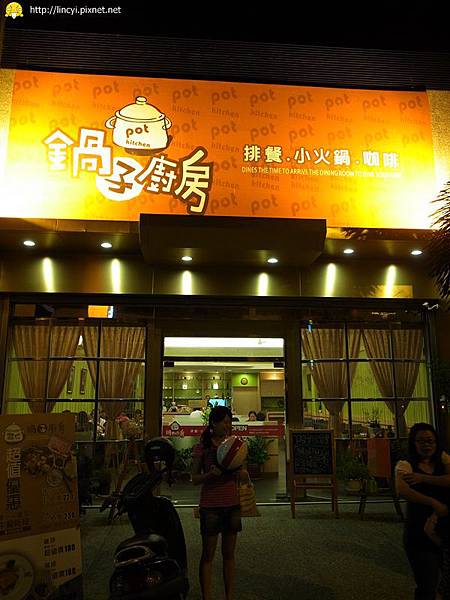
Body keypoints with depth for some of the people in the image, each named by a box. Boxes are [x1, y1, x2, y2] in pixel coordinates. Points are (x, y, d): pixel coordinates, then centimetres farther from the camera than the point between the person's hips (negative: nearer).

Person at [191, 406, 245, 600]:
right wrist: (210, 474, -21)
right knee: (208, 555, 5)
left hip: (232, 504, 4)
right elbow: (195, 479, -3)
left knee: (229, 554, 13)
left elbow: (243, 474, 12)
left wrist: (239, 472, -11)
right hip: (210, 505, -4)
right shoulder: (202, 447, -6)